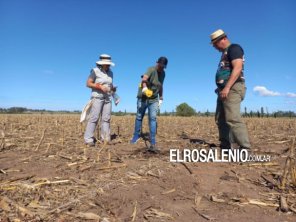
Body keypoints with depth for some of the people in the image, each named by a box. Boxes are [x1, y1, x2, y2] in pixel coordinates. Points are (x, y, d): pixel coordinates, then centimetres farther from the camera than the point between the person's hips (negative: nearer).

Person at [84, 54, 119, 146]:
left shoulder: (110, 72, 12)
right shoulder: (95, 71, -4)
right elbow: (88, 83, -8)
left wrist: (113, 88, 0)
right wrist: (100, 87, -19)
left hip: (108, 98, 5)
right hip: (97, 97, -5)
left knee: (106, 118, 1)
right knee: (94, 118, -10)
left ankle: (105, 138, 5)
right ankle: (88, 139, -7)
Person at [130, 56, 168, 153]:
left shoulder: (163, 73, 4)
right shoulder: (151, 70, -17)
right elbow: (144, 79, -36)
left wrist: (161, 99, 13)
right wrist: (145, 89, -56)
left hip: (154, 99, 4)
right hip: (143, 97, -3)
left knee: (153, 118, -8)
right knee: (139, 117, 9)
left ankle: (153, 143, -7)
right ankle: (137, 135, 33)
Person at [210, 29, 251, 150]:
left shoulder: (234, 48, -3)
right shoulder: (225, 53, 25)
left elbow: (237, 68, -18)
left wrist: (227, 87, -25)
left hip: (232, 89, -10)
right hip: (224, 90, 10)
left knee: (233, 119, -19)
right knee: (220, 119, 9)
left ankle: (245, 148, -17)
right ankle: (225, 146, 15)